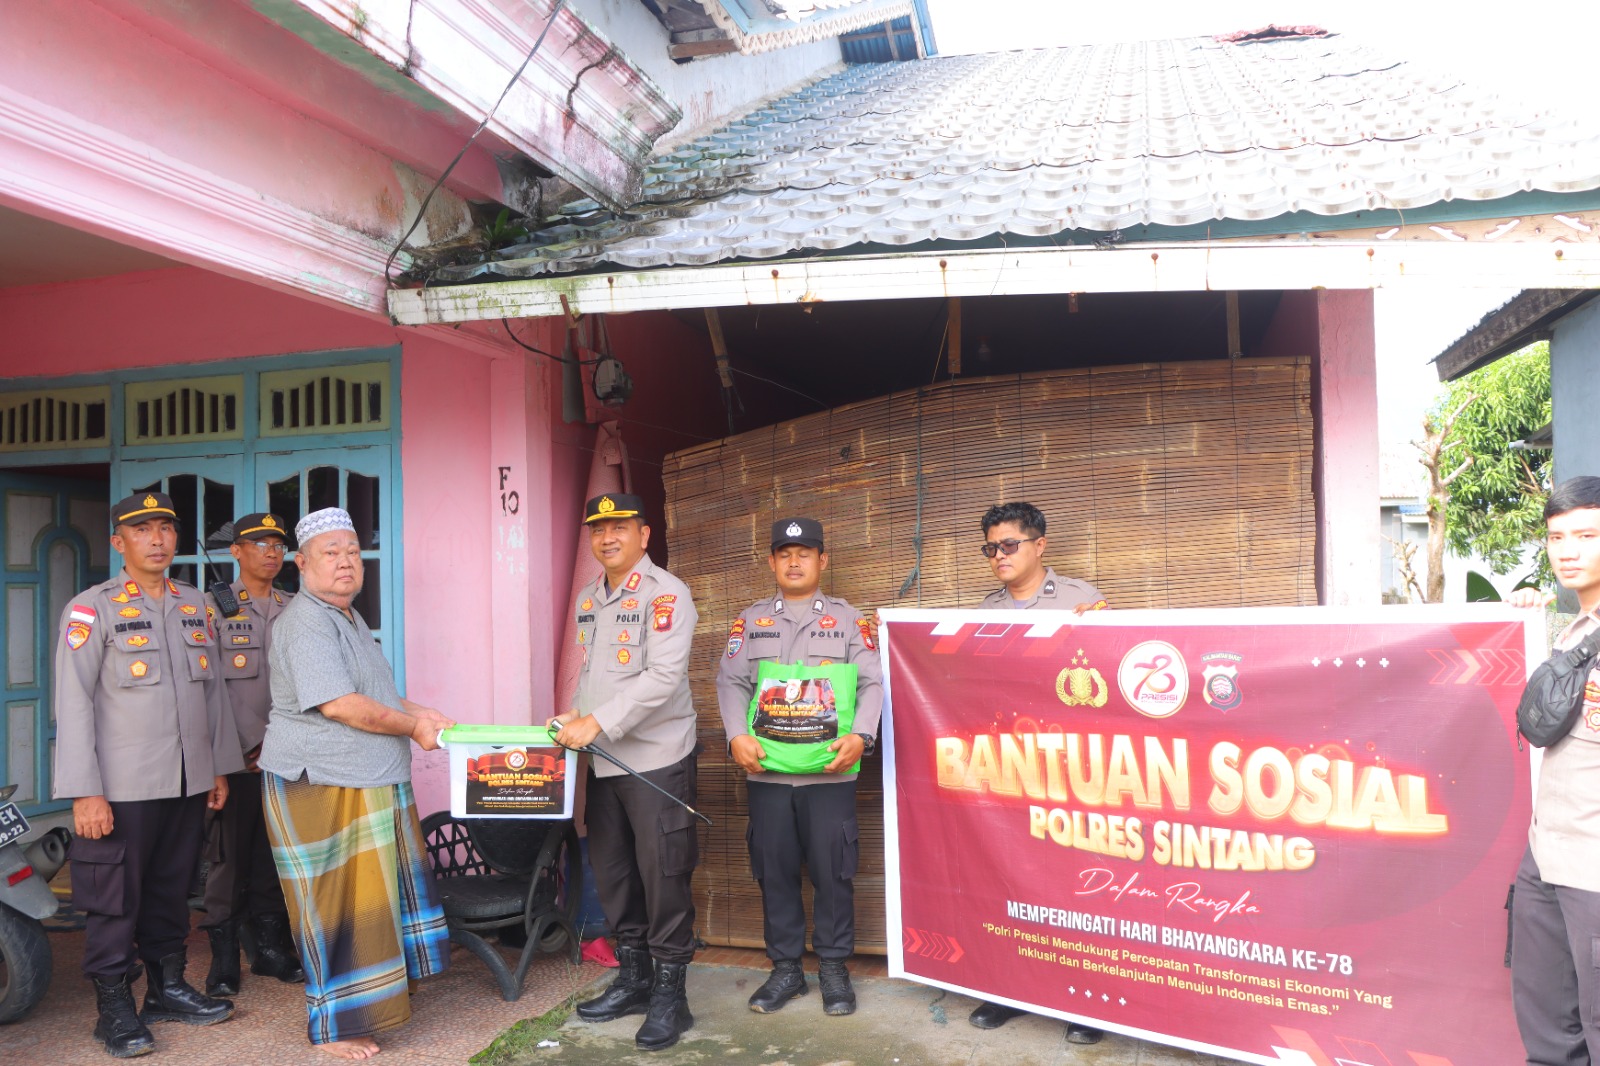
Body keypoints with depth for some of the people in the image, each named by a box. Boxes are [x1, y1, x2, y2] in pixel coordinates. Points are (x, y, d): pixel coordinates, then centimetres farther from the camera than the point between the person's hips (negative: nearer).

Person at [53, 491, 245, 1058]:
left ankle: (168, 987, 27)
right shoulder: (92, 609, -5)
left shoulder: (195, 603, 11)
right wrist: (85, 792, -14)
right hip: (122, 787, -5)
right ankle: (115, 1006, 15)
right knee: (115, 900, 2)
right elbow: (73, 705, -9)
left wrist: (220, 767, 13)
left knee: (171, 890, 14)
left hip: (188, 784, 5)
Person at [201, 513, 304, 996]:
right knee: (232, 854, 1)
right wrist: (256, 742, -11)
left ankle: (272, 947, 20)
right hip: (238, 753, -4)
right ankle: (224, 957, 12)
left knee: (276, 856, 9)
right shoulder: (214, 607, 0)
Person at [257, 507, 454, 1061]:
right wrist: (412, 728, -14)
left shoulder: (349, 617, 16)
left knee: (378, 891, 17)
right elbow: (339, 704, -25)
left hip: (370, 784, 10)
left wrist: (416, 711, 13)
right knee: (336, 906, 0)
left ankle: (379, 989, 31)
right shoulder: (305, 623, -17)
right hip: (321, 786, -10)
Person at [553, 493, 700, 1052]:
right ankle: (633, 980, 30)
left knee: (663, 874, -2)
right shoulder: (589, 599, 13)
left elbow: (663, 678, -21)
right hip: (603, 760, 8)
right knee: (611, 871, 14)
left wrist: (597, 722, -22)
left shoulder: (666, 595, -11)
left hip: (656, 758, -7)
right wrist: (575, 717, 4)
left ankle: (669, 995, 12)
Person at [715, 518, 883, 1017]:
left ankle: (834, 968, 19)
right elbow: (731, 682, 5)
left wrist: (860, 736, -16)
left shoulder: (848, 618, 6)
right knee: (774, 870, 8)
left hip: (830, 769, -2)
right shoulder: (750, 619, 12)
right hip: (766, 770, 2)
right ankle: (786, 969, 22)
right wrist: (737, 736, -11)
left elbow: (872, 683, 0)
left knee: (832, 869, 3)